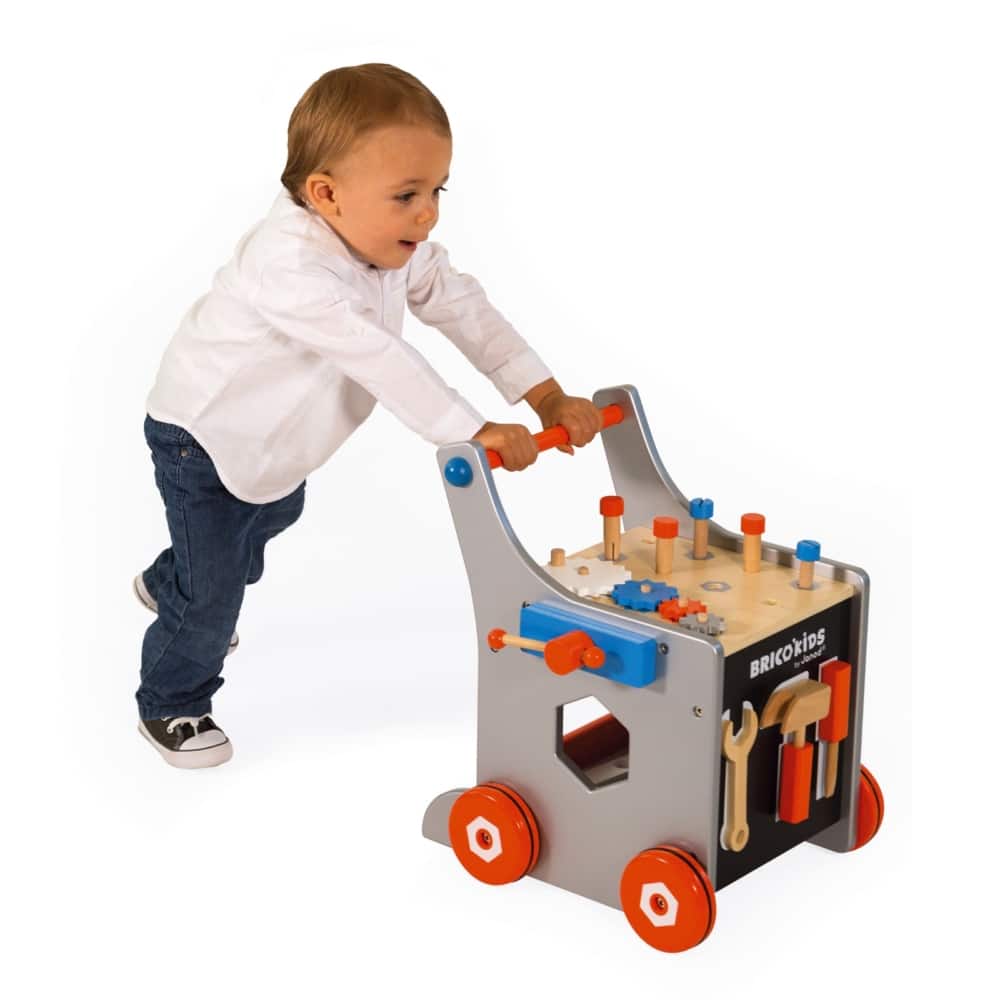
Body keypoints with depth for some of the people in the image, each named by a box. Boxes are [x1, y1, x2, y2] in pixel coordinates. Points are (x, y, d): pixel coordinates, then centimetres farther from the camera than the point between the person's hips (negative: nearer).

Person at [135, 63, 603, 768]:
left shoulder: (396, 247, -14)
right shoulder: (290, 267, -42)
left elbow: (464, 309, -13)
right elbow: (379, 359, -47)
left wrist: (548, 397, -21)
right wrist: (473, 434, -50)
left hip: (278, 440, 9)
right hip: (205, 439, -9)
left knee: (273, 518, 32)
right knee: (212, 590, -1)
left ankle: (168, 584, 61)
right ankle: (171, 705, 25)